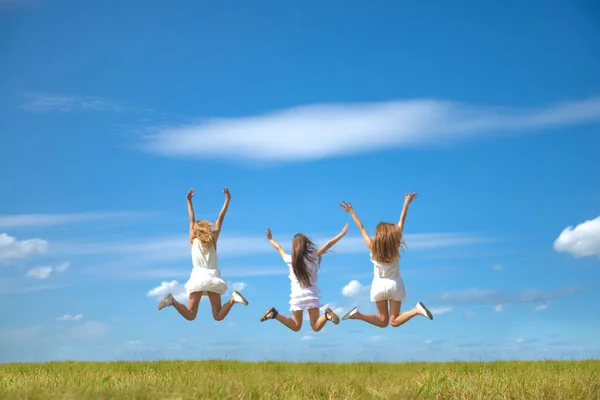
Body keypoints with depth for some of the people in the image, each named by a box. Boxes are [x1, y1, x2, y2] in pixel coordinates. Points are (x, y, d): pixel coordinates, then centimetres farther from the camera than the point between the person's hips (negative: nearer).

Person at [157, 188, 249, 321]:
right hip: (212, 277, 0)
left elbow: (192, 220, 15)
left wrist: (189, 201, 22)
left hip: (198, 276, 0)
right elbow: (220, 219, 10)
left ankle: (172, 300, -26)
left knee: (190, 316, -1)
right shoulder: (213, 240, 9)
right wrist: (227, 199, 10)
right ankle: (233, 298, -24)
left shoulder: (193, 241, 8)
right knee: (218, 316, 1)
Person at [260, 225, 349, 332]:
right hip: (310, 294, -2)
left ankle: (275, 314, -6)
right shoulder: (312, 256, -9)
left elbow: (279, 248, 18)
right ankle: (327, 315, -34)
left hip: (296, 296, 3)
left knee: (296, 327, 16)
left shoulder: (290, 259, 0)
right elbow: (328, 245, -7)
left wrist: (271, 239, 36)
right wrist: (342, 234, 1)